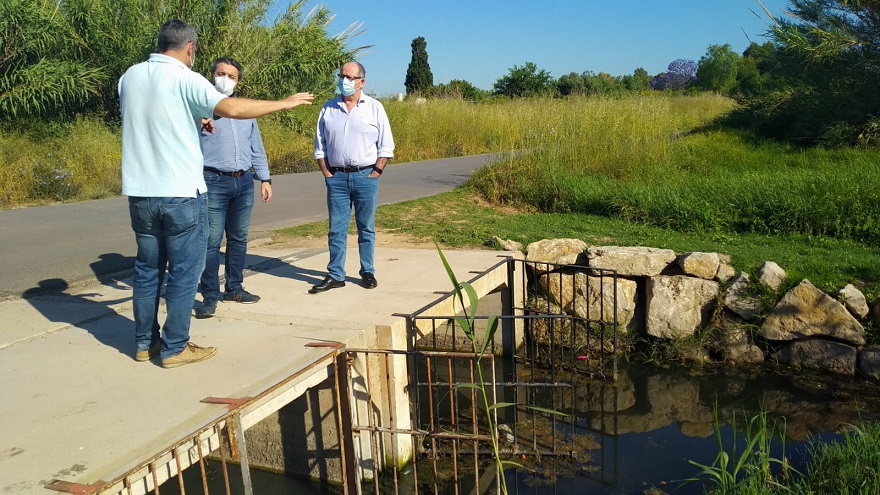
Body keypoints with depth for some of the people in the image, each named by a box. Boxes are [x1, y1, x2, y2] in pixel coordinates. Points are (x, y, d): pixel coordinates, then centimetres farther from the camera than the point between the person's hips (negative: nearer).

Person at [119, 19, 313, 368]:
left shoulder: (129, 77, 9)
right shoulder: (185, 79, -11)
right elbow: (232, 108, -25)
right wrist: (284, 104, -17)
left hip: (140, 193, 7)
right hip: (181, 194, -6)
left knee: (147, 269, 15)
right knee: (183, 272, 3)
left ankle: (145, 343, 24)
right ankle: (174, 349, 9)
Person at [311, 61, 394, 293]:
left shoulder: (374, 108, 1)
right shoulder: (328, 109, 7)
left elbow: (386, 146, 1)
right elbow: (320, 145, 11)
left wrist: (376, 173, -6)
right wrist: (327, 173, 1)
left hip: (365, 176, -2)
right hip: (337, 177, 2)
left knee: (366, 228, 7)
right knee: (336, 229, 4)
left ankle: (368, 272, 17)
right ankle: (335, 275, 10)